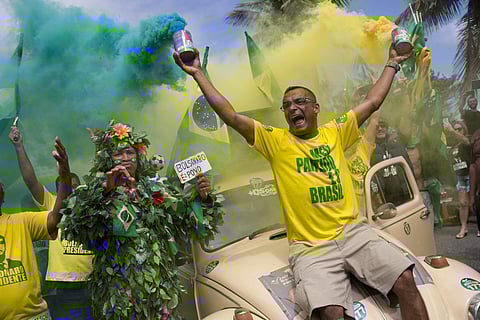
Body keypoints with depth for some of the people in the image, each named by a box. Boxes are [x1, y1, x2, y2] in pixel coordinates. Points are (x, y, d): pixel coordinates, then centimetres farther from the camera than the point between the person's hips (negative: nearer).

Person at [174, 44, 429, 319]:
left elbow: (373, 101, 21)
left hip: (353, 232, 3)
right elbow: (231, 116, 1)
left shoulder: (334, 132, 13)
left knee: (405, 281, -16)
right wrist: (198, 74, 1)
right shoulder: (275, 140, 6)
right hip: (310, 247, -3)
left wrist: (393, 64, 29)